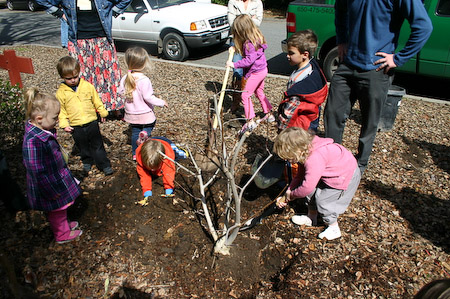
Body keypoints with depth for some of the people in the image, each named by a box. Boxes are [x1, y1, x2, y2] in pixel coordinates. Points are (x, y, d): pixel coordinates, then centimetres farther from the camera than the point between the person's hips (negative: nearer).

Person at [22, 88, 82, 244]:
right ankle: (62, 234, 40)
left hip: (57, 177, 8)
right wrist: (52, 191, -19)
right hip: (50, 185, -8)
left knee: (60, 208, 30)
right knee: (56, 210, 17)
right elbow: (38, 171, -29)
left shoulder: (43, 131, -6)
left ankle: (63, 224, 53)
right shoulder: (33, 141, -36)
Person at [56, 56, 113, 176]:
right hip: (76, 126, 0)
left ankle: (104, 164, 16)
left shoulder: (87, 86, -3)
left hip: (92, 122, 0)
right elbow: (61, 110, 2)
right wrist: (64, 124, -6)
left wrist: (102, 112, 16)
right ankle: (87, 162, 38)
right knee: (83, 147, 16)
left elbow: (96, 100, 9)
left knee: (97, 145, 8)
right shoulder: (61, 92, -5)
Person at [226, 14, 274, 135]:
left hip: (255, 72, -10)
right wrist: (235, 48, 5)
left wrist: (234, 64, -25)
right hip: (262, 70, 10)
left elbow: (249, 60, -30)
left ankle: (250, 121, 1)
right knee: (260, 93, 23)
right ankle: (269, 114, 34)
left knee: (245, 95, -3)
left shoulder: (250, 43, -26)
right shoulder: (257, 36, 4)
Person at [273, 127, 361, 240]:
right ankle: (311, 217, 28)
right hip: (330, 174, 9)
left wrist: (291, 195, -17)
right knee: (312, 192, 8)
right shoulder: (305, 153, -7)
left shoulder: (314, 160, -38)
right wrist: (288, 192, -3)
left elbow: (307, 187, -35)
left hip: (346, 176, -9)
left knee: (322, 200, -8)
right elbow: (300, 175, 5)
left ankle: (334, 228, 13)